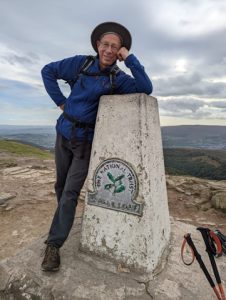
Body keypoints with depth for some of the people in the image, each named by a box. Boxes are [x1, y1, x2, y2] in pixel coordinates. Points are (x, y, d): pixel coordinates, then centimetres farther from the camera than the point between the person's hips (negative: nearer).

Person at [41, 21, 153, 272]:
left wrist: (129, 58, -17)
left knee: (70, 193, -6)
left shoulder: (118, 78, -4)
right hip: (64, 133, 4)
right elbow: (48, 71, 9)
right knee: (61, 186, 17)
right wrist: (60, 101, 0)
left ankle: (53, 245, 9)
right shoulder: (81, 63, 0)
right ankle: (65, 219, 43)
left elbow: (146, 89, -20)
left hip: (87, 141, -3)